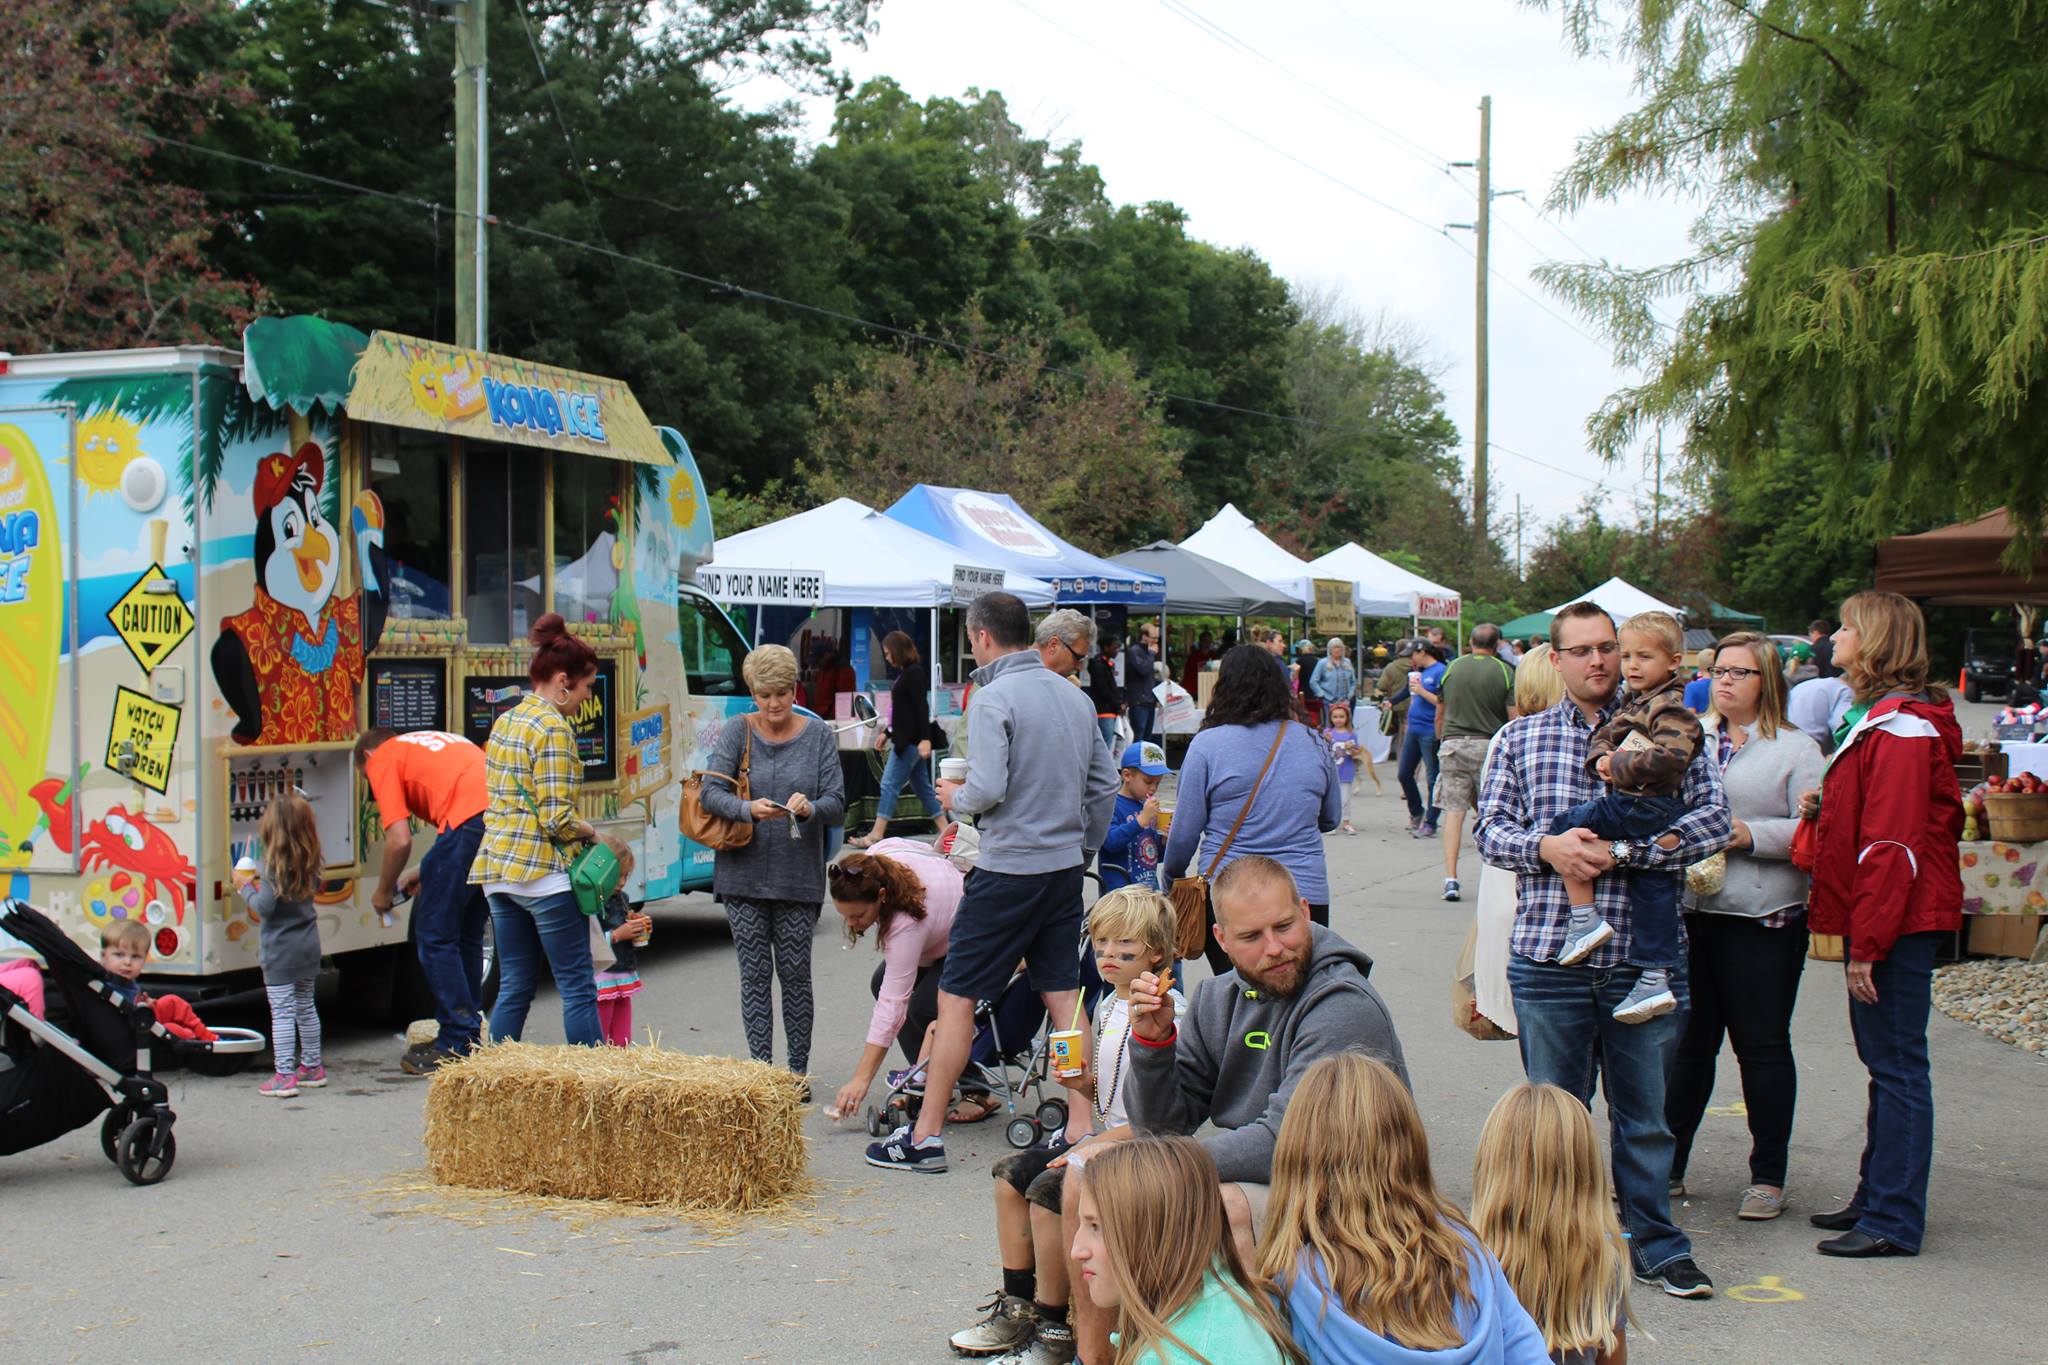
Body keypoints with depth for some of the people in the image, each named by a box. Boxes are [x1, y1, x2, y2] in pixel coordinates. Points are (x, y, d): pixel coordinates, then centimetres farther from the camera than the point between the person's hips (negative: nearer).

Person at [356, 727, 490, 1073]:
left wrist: (383, 892, 17)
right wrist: (428, 874, 32)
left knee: (435, 936, 5)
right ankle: (470, 1036, 26)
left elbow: (400, 841, 0)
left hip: (472, 820, -8)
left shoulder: (382, 760, 12)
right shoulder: (429, 741, 35)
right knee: (466, 936, 21)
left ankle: (458, 1046, 6)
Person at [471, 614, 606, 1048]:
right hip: (542, 872, -8)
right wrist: (591, 832, 0)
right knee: (578, 988, -2)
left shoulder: (505, 720, 14)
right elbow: (557, 818, -17)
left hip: (497, 867, 9)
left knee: (514, 987, 12)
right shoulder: (553, 728, -13)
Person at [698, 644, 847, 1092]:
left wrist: (810, 808, -25)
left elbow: (837, 803, -2)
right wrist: (749, 809, -29)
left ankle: (798, 1070, 12)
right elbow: (711, 792, -9)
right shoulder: (737, 732, 2)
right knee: (755, 974, 3)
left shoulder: (818, 734, 4)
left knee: (795, 972, 3)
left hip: (799, 876, 0)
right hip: (745, 874, 0)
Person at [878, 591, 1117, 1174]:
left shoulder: (994, 698, -13)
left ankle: (926, 1135, 4)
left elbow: (988, 789, -21)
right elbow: (1105, 785, 13)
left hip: (1008, 870, -7)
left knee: (955, 997, 1)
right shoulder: (1075, 696, 9)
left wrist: (954, 798, 0)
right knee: (1063, 997, 11)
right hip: (1065, 868, 7)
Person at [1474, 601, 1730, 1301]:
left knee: (1645, 1111, 8)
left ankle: (1656, 1244, 22)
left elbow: (1713, 818, -4)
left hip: (1644, 953, -1)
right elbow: (1490, 828, 7)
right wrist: (1547, 847, -13)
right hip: (1548, 955, 1)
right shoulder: (1521, 736, 10)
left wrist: (1621, 850, -14)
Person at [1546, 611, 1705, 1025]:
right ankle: (1656, 980, 13)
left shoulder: (1667, 708, -13)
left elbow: (1670, 757, -27)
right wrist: (1602, 756, -3)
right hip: (1658, 819, 10)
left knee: (1565, 825, -9)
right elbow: (1608, 732, 20)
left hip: (1643, 807, -10)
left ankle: (1585, 918, -10)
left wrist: (1620, 766, -18)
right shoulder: (1636, 704, 17)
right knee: (1654, 890, 10)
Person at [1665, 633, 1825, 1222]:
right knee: (1686, 1042, 9)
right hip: (1689, 912, 4)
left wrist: (1751, 835, -17)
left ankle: (1768, 1175, 15)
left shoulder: (1796, 749, 0)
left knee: (1762, 1045, 5)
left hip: (1763, 921, -4)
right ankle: (1665, 1166, 18)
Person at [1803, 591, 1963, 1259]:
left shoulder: (1900, 725, -17)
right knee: (1884, 1061, 16)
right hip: (1886, 919, 11)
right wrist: (1827, 803, 8)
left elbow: (1894, 843, -21)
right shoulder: (1879, 716, 16)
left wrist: (1867, 941, -21)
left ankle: (1893, 1222, 0)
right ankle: (1877, 1198, 25)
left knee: (1895, 1065, -5)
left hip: (1899, 921, -11)